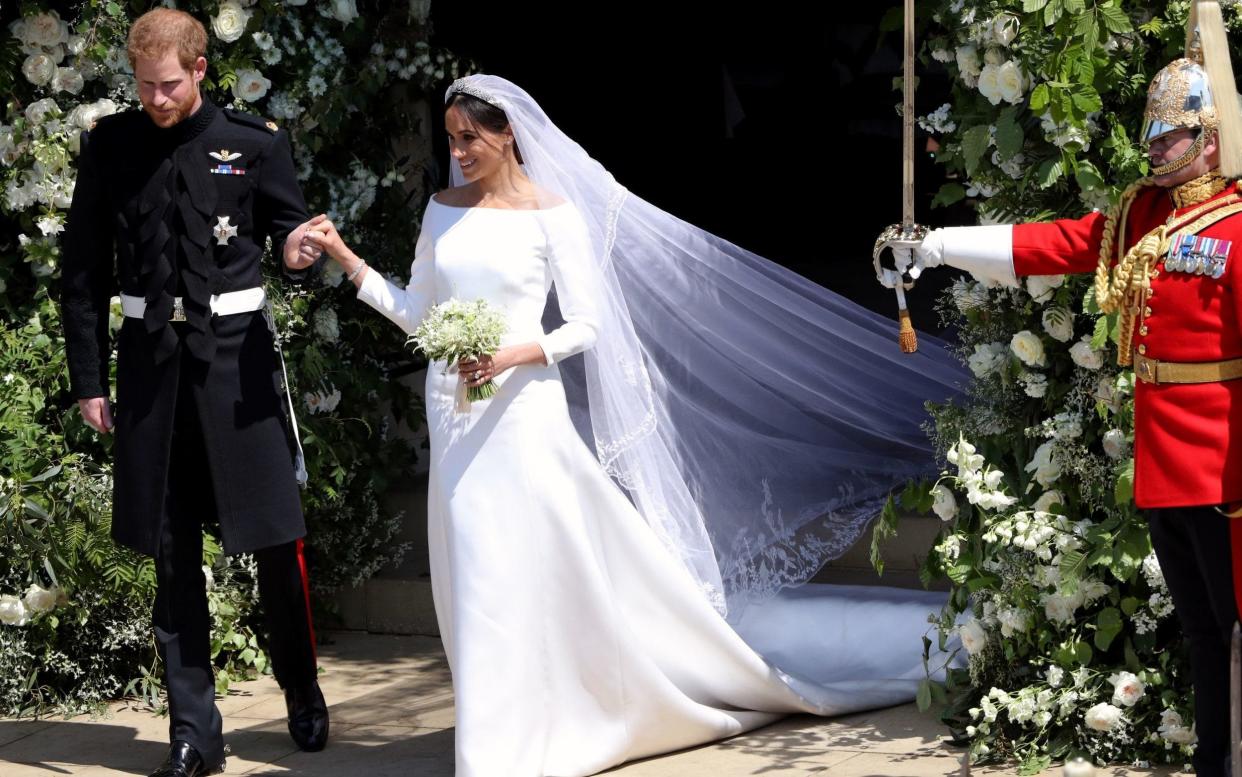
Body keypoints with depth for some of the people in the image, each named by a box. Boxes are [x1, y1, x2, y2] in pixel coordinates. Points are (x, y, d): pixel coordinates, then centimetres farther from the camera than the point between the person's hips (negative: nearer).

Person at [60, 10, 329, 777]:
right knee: (174, 556, 6)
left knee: (276, 537, 3)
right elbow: (84, 270, 6)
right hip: (150, 359, 1)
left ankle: (304, 693, 28)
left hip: (235, 350, -1)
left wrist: (299, 247, -18)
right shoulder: (109, 146, 2)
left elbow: (292, 231, 7)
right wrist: (89, 380, 3)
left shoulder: (255, 143, -1)